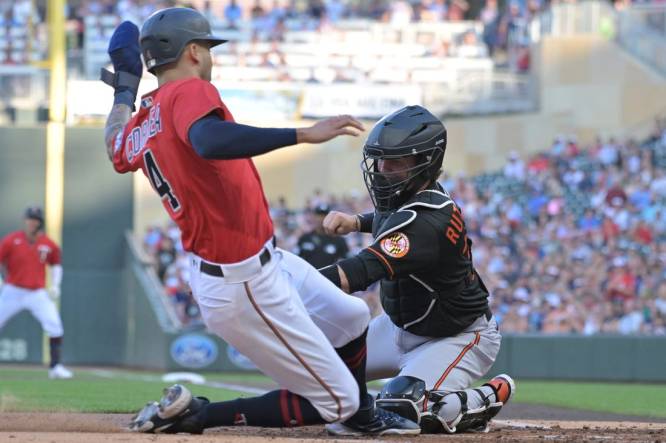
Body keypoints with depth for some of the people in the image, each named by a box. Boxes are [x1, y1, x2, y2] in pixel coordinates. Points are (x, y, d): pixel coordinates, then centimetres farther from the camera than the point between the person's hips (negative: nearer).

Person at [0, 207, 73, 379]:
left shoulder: (48, 244, 0)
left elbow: (56, 264, 16)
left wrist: (55, 285, 4)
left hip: (37, 294, 1)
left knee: (54, 325, -12)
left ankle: (55, 366, -4)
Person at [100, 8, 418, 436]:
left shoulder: (141, 125, 6)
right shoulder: (188, 92, -20)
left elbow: (117, 150, 30)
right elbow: (209, 142, -42)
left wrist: (125, 86, 41)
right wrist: (304, 134, -43)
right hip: (245, 288, -10)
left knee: (352, 318, 27)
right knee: (335, 400, -3)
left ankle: (362, 416, 51)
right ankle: (195, 414, -2)